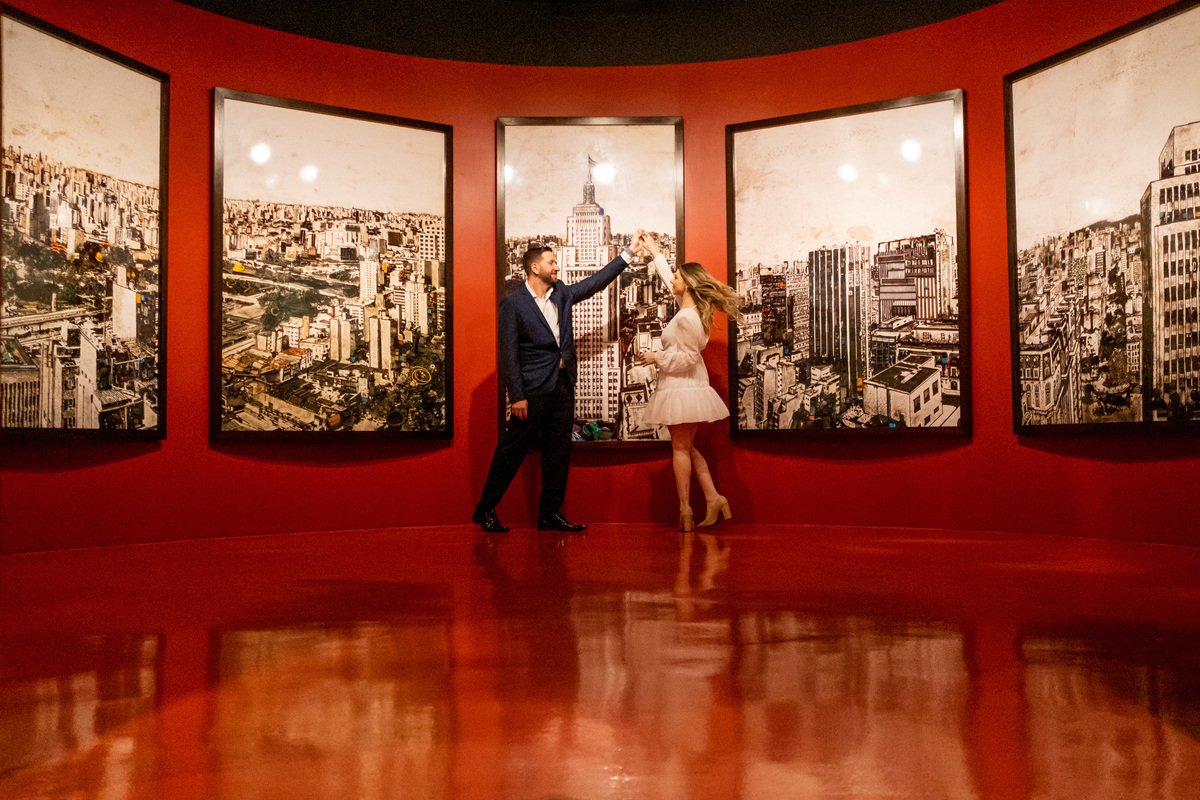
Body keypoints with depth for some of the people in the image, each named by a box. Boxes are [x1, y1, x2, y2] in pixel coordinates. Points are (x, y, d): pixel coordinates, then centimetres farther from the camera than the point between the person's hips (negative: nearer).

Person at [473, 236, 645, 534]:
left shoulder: (562, 294, 10)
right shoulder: (512, 303, -8)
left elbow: (597, 281, 18)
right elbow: (508, 353, -10)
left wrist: (630, 251, 15)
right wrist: (516, 396, -15)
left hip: (563, 387, 7)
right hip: (533, 390, -7)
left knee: (558, 453, 8)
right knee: (511, 450, -1)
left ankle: (550, 514, 17)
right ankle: (485, 510, 11)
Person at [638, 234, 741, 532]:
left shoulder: (686, 317, -21)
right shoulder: (691, 308, 8)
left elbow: (688, 357, -22)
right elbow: (668, 280, 23)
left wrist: (657, 357, -12)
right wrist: (654, 251, 29)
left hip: (682, 387, -10)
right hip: (686, 386, 10)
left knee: (680, 449, -2)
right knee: (687, 448, 15)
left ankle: (685, 509, 4)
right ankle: (713, 497, 9)